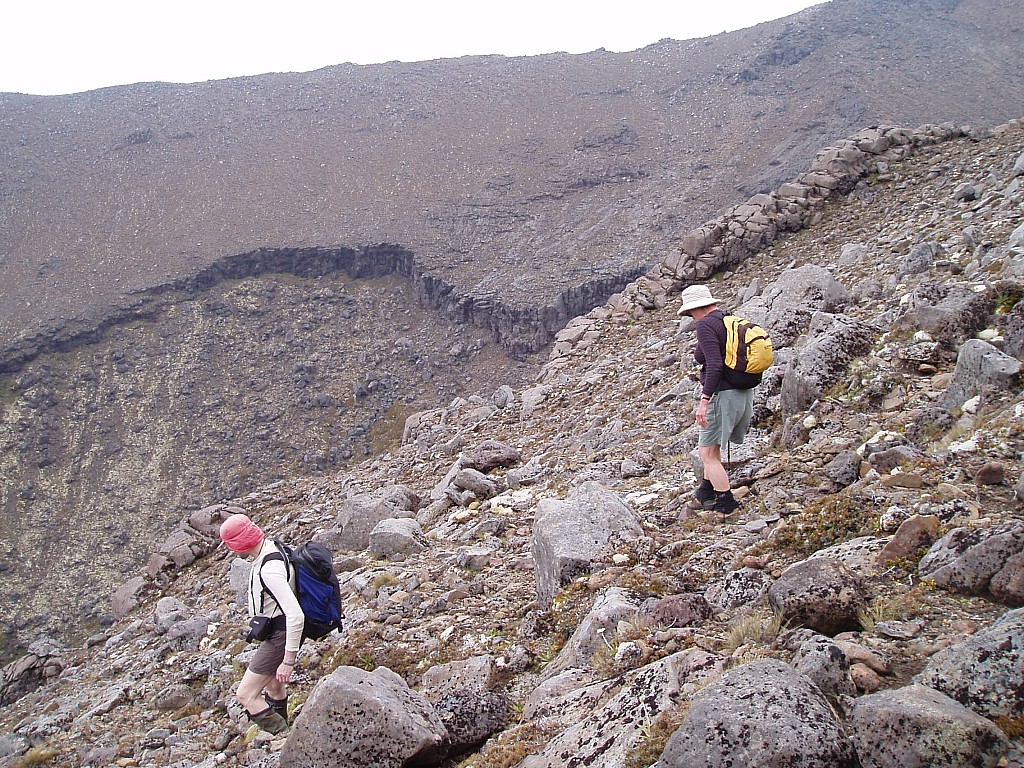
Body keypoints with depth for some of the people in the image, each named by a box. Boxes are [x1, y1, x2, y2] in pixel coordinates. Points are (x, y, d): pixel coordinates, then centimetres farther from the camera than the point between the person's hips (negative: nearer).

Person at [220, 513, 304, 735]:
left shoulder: (269, 570, -31)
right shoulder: (270, 547, -1)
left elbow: (296, 615, -35)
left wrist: (289, 660, -29)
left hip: (280, 637, -10)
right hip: (276, 631, 10)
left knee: (246, 695, -8)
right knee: (274, 687, 29)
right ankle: (281, 733, 49)